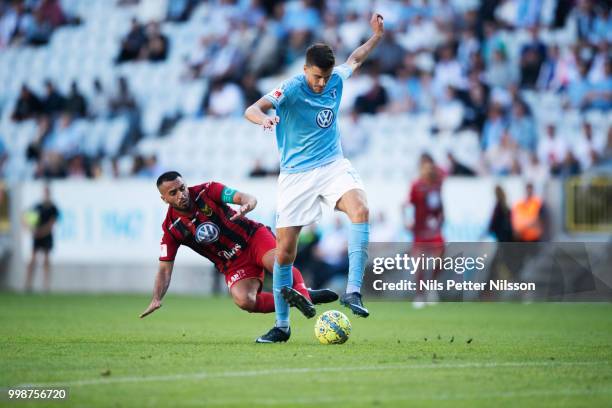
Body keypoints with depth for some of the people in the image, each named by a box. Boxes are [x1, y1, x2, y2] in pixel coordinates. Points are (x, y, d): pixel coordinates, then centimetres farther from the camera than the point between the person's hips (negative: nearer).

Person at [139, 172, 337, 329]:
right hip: (233, 264, 2)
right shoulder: (171, 229, -6)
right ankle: (298, 299, -18)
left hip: (253, 237, -2)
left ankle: (301, 291, -14)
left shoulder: (206, 191, -10)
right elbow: (165, 268, -4)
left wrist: (247, 204, -45)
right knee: (244, 301, -28)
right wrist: (156, 299, -19)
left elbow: (246, 198, -19)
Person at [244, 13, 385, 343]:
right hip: (296, 176, -3)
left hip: (332, 166, 3)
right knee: (284, 251, -2)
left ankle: (352, 292, -31)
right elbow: (251, 110, -29)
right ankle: (282, 325, 13)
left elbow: (355, 58, 26)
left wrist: (377, 35, 22)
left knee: (360, 208, -30)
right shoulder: (291, 89, -15)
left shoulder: (336, 80, 1)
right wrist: (264, 118, -50)